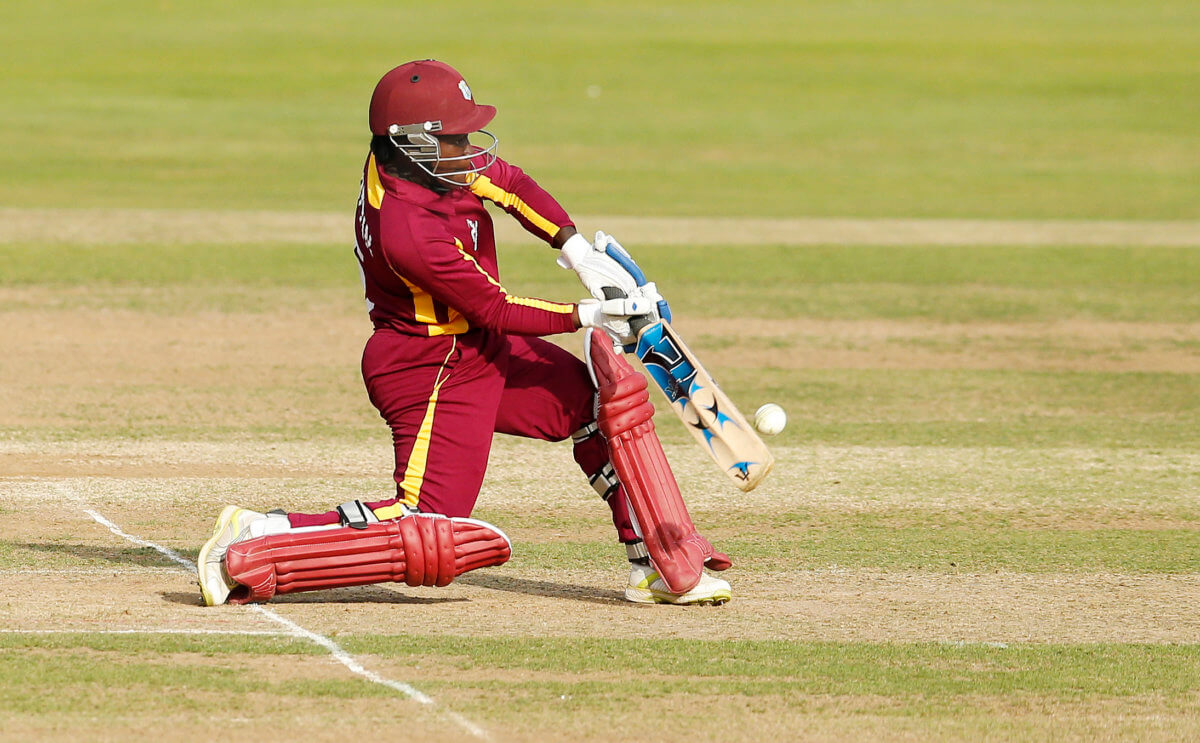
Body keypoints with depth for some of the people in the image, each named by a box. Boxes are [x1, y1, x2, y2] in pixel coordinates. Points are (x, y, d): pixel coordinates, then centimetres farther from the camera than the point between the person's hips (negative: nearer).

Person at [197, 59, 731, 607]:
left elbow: (512, 185, 6)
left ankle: (652, 569, 19)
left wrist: (575, 247, -6)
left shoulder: (421, 157, -8)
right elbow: (497, 312, -23)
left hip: (484, 352, 10)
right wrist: (584, 316, -17)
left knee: (598, 404, 13)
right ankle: (255, 536, -10)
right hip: (431, 373, -10)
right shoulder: (406, 233, -33)